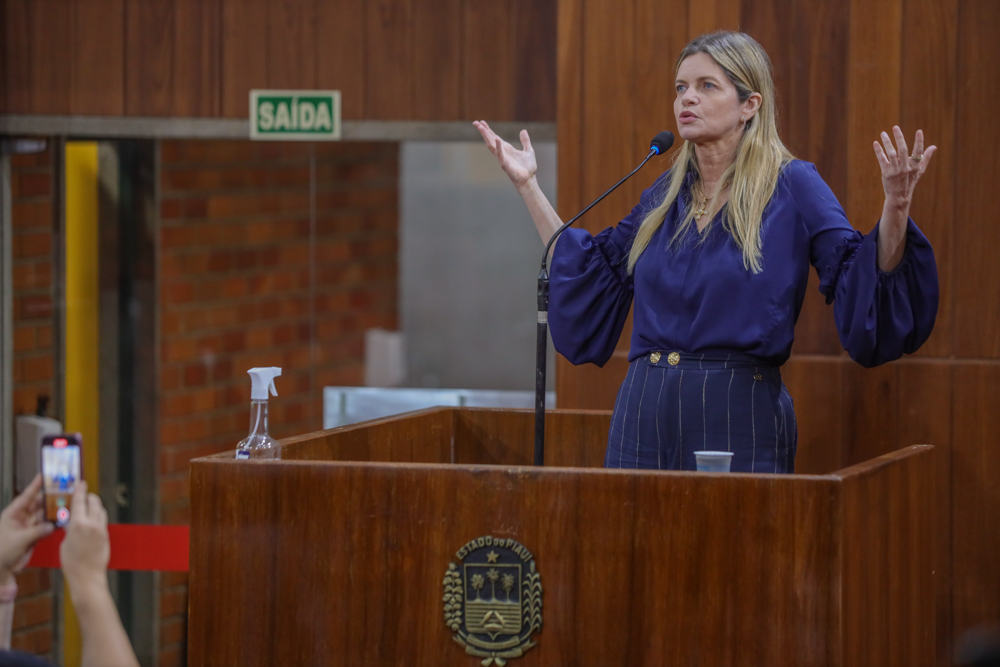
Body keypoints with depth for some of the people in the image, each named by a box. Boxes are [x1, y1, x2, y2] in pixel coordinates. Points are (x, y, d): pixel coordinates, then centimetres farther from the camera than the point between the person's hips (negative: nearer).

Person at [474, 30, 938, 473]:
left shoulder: (792, 186, -3)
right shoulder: (665, 196, 13)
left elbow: (861, 279, -11)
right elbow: (589, 272, 24)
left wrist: (894, 210, -28)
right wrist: (528, 186, 22)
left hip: (739, 417, -5)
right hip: (644, 412, 5)